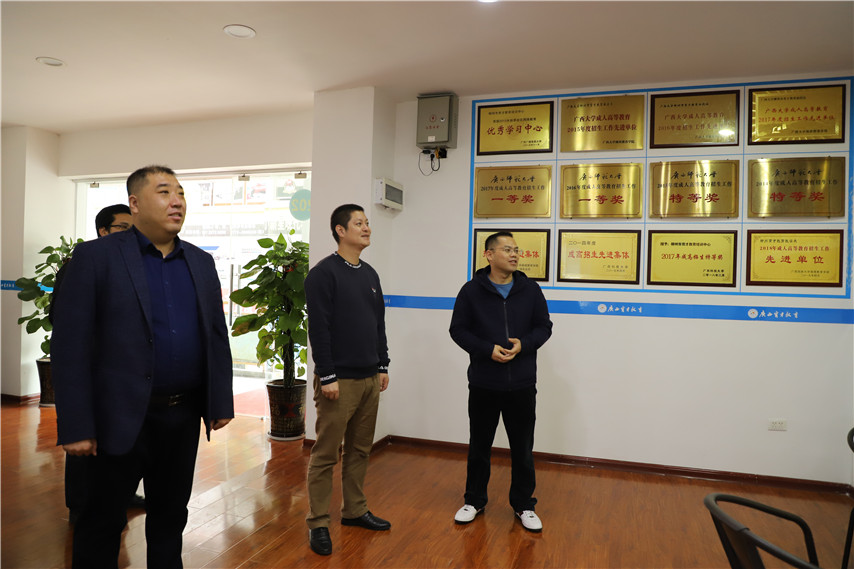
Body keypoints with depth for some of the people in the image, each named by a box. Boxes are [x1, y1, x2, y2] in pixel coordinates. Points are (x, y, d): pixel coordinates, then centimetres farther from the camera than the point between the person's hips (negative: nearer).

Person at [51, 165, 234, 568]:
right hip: (122, 419, -4)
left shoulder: (201, 262, 7)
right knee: (103, 520, 13)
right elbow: (70, 345, -10)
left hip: (184, 416, 4)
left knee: (171, 515, 20)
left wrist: (221, 402, 6)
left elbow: (217, 335, 9)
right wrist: (75, 426, -14)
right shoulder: (95, 257, -7)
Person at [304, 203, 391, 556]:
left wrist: (383, 366, 15)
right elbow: (318, 328, -15)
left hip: (370, 380, 7)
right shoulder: (324, 273, -9)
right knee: (325, 454, 2)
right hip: (339, 380, -7)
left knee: (360, 450, 15)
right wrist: (327, 377, -17)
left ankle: (355, 510, 29)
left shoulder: (370, 274, 14)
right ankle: (318, 523, 13)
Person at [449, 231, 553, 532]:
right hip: (483, 385, -1)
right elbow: (458, 329, -3)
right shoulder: (472, 290, -3)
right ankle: (474, 500, 31)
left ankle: (523, 505, 28)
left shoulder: (530, 289, 2)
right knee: (479, 445, 13)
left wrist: (523, 344, -14)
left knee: (522, 448, 11)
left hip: (522, 385, 1)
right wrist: (488, 349, -17)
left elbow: (544, 326, 5)